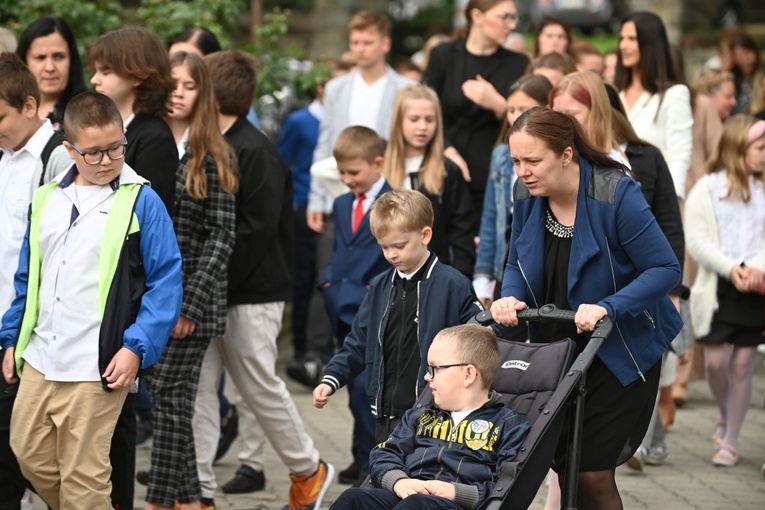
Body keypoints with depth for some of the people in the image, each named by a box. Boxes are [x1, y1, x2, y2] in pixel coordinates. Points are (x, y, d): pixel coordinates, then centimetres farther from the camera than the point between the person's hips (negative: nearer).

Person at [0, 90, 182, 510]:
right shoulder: (46, 199, 9)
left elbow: (166, 281, -9)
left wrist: (137, 348, -17)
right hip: (39, 359, 6)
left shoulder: (140, 202, -7)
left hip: (97, 368, -6)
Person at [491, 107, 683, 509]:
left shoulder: (616, 194, -22)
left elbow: (666, 269, -20)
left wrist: (607, 308, -31)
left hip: (619, 352, -5)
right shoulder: (526, 196, -5)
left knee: (591, 472, -8)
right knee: (564, 466, 5)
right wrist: (510, 298, -13)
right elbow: (517, 265, 10)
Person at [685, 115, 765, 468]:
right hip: (717, 288, -1)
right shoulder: (706, 190, 2)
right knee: (715, 360, -3)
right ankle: (725, 416, 27)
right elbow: (696, 241, -6)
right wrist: (730, 268, -17)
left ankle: (730, 440, 10)